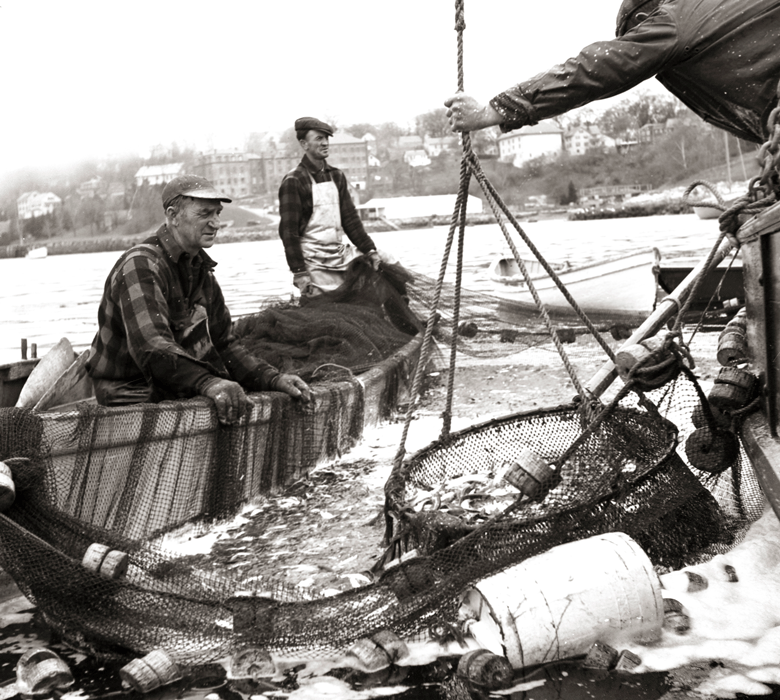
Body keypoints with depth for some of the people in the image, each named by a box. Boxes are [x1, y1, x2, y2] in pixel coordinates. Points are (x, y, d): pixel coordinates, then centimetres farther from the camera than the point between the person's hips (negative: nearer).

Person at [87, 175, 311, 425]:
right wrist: (208, 383, -44)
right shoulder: (141, 266, -14)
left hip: (182, 395, 8)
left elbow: (223, 344, 13)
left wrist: (272, 378, -3)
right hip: (134, 401, -8)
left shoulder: (201, 270, 14)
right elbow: (151, 346, -29)